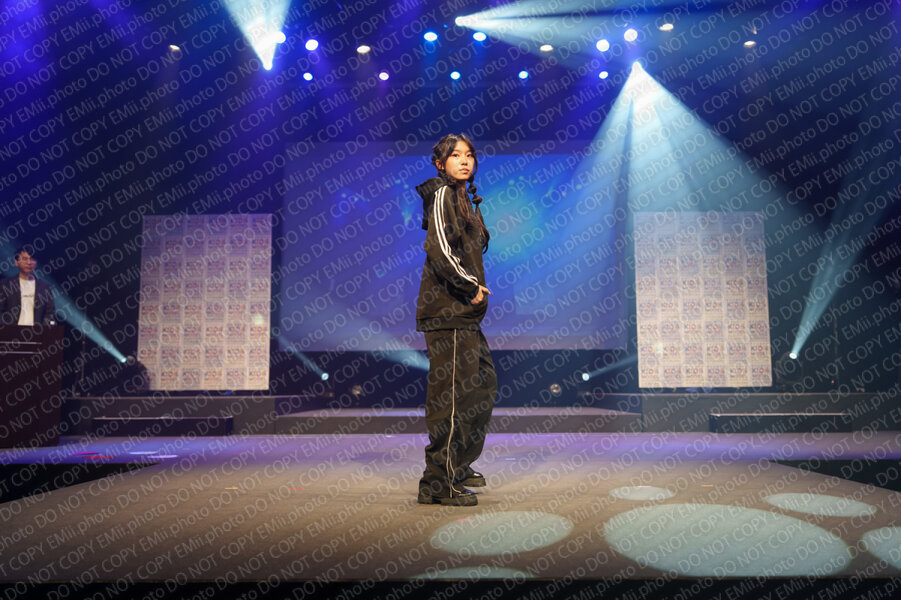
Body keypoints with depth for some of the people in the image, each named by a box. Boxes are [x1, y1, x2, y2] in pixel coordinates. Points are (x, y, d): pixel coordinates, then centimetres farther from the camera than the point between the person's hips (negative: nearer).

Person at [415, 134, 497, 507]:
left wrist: (476, 287, 11)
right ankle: (438, 483, 0)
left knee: (483, 384, 17)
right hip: (447, 309, -10)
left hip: (464, 312, 10)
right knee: (453, 392, -9)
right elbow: (440, 250, -20)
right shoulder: (443, 195, -8)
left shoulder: (464, 198, 21)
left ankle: (458, 466, 30)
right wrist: (471, 286, -13)